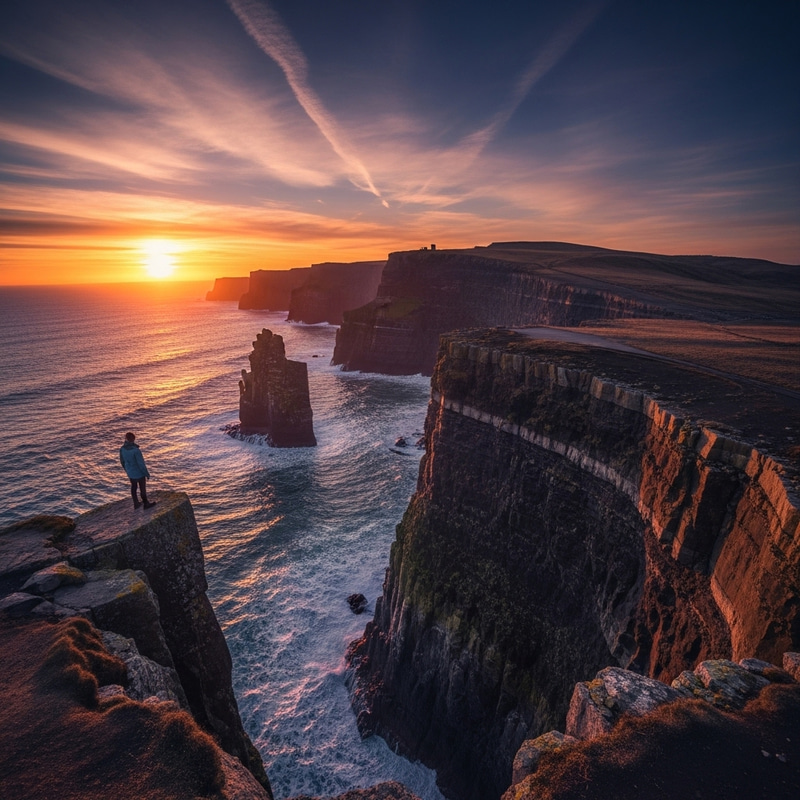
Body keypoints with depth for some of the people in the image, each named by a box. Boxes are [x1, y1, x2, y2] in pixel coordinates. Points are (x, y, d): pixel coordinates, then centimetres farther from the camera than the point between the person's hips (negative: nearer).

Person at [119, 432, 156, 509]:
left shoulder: (122, 449, -12)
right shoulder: (136, 450, -33)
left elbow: (122, 461, 3)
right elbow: (141, 464, -25)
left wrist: (127, 470, 20)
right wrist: (147, 473, -11)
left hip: (130, 473, 6)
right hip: (139, 473, -6)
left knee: (133, 487, 23)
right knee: (142, 488, 13)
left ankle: (136, 504, 38)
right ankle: (146, 504, 31)